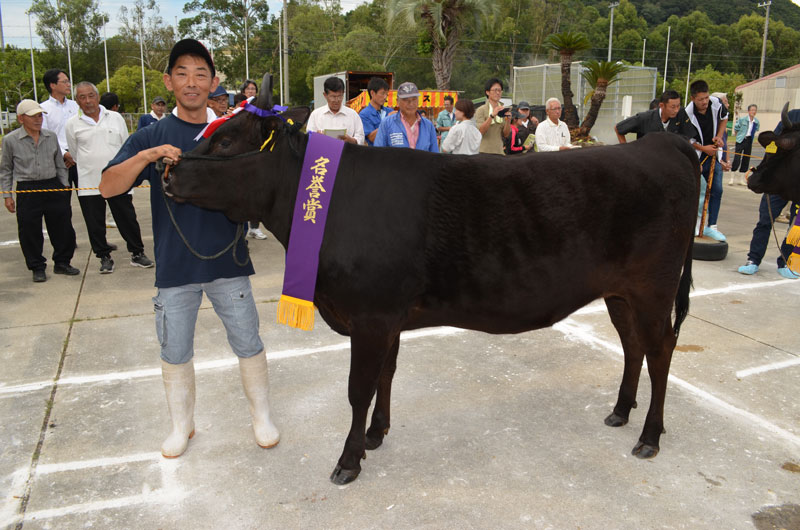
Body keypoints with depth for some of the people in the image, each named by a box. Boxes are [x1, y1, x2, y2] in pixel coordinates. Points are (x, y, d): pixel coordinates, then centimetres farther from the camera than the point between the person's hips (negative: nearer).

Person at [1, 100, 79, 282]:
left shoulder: (51, 137, 6)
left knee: (63, 227, 6)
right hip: (27, 191, -2)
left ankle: (62, 262, 23)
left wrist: (65, 187, 12)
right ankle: (37, 268, 16)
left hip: (53, 187, 3)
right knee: (30, 232, 2)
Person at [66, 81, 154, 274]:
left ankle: (137, 253, 17)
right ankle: (104, 257, 19)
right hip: (88, 184, 0)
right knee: (95, 225, 6)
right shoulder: (72, 125, 3)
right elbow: (75, 154, 14)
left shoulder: (115, 118, 6)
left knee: (128, 219, 5)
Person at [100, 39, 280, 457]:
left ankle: (261, 416, 30)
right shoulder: (151, 137, 2)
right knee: (175, 353, 13)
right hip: (174, 266, 0)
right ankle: (182, 425, 35)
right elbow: (108, 187, -8)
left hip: (228, 263, 0)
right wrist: (147, 157, -23)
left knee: (248, 345, 9)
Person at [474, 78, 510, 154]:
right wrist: (492, 115, -24)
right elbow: (480, 131, -17)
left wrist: (508, 120, -10)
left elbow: (505, 134, 7)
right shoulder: (481, 110, -3)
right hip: (484, 152, -4)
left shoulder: (503, 110, 10)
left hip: (499, 151, 4)